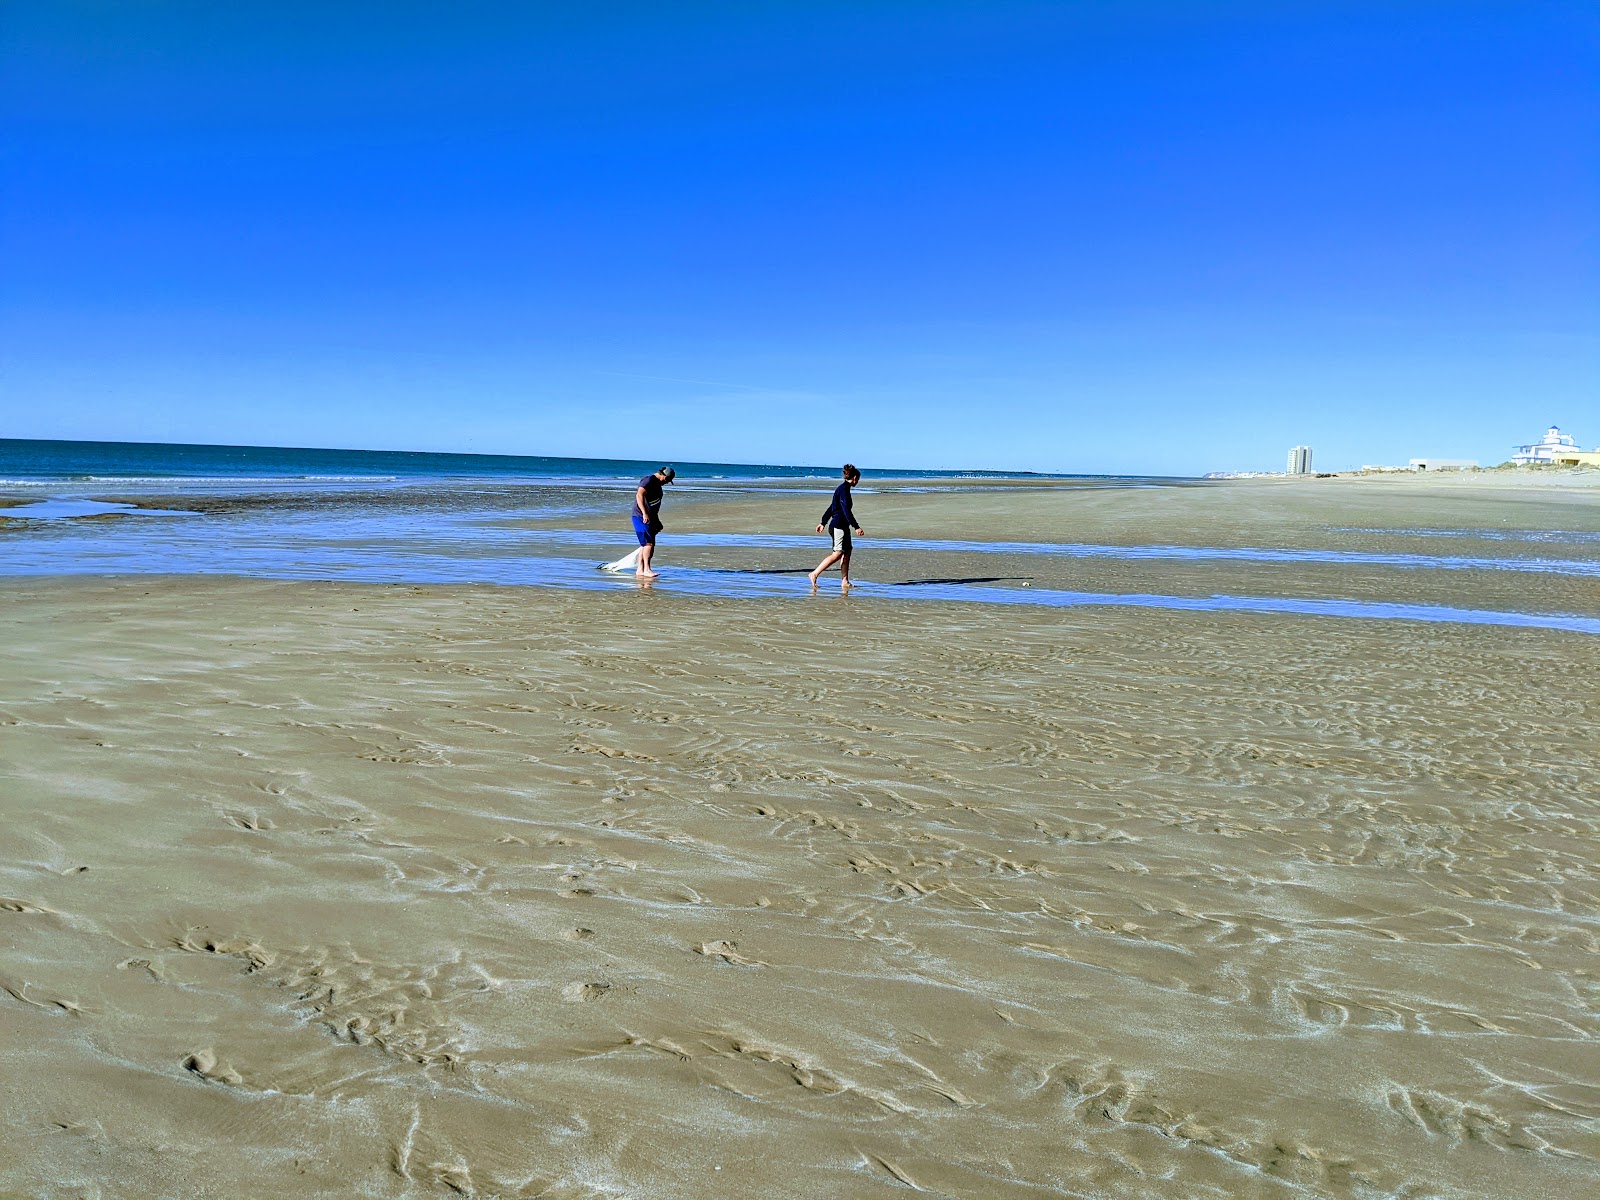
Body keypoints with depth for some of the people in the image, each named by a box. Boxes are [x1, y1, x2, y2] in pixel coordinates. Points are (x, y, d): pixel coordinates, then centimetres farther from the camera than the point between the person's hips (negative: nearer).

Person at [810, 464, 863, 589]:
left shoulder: (842, 488, 16)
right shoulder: (844, 489, -14)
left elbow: (831, 507, 22)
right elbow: (846, 510, -21)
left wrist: (823, 523, 28)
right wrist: (856, 527, -22)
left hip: (842, 526, 10)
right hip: (839, 526, -10)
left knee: (847, 552, 8)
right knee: (837, 554, -11)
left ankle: (845, 582, 9)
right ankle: (815, 574, -10)